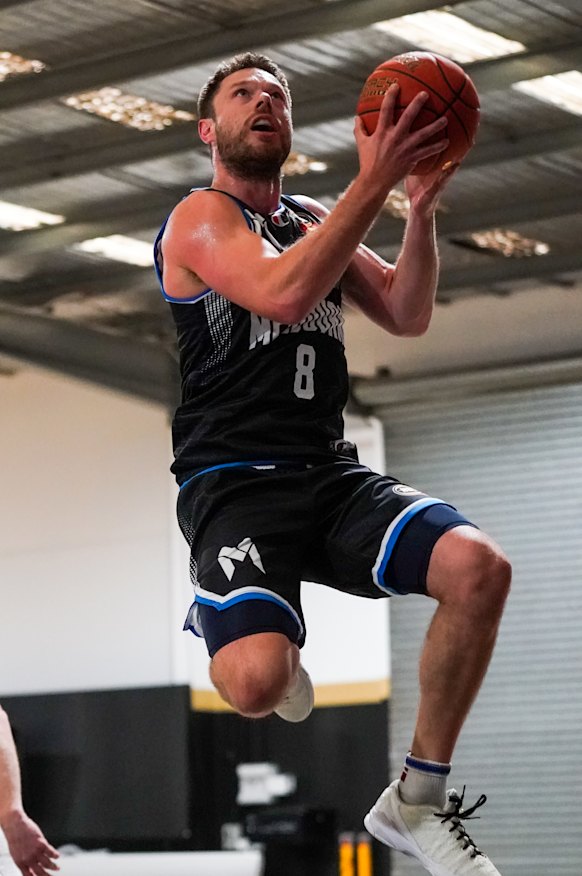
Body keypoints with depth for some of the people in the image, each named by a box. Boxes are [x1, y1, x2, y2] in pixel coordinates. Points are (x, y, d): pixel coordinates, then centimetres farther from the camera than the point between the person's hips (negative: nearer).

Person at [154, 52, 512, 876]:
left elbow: (407, 316, 11)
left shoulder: (313, 218, 19)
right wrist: (373, 182, -26)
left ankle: (418, 801, -7)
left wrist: (421, 205, -4)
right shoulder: (201, 218, -3)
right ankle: (220, 615, 12)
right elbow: (281, 294, -23)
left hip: (332, 474, 6)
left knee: (479, 566, -22)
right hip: (235, 484, -6)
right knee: (257, 682, -31)